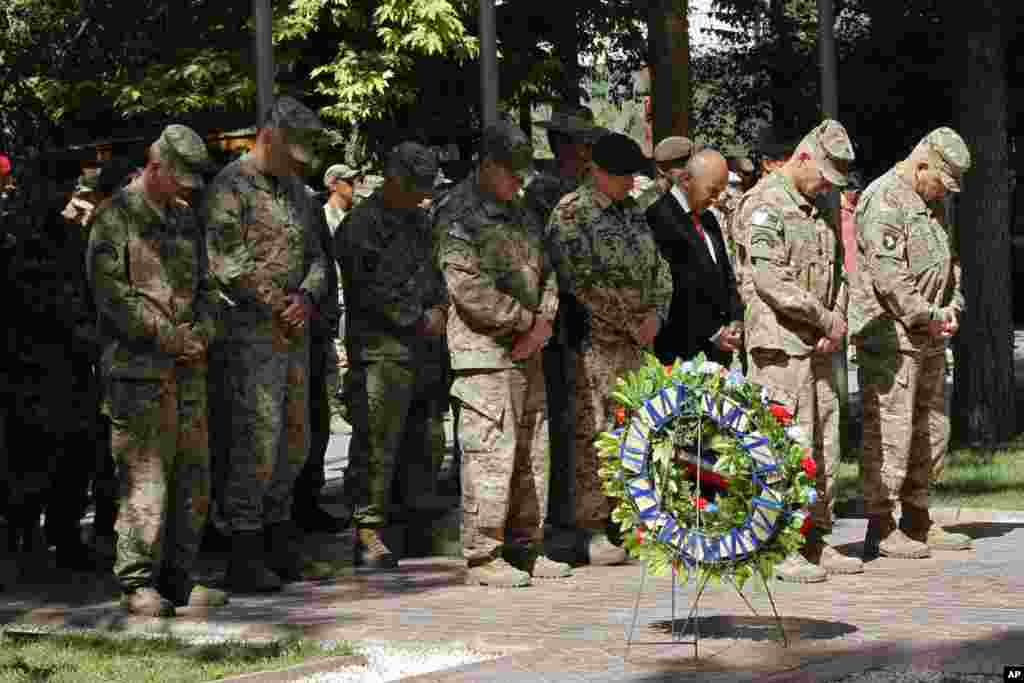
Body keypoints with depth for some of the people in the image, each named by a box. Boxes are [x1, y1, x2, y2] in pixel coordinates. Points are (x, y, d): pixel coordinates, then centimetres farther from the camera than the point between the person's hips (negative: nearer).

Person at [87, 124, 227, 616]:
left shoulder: (185, 221, 18)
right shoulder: (115, 217, -4)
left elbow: (204, 286, 21)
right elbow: (111, 289, -12)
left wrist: (202, 331, 0)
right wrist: (168, 335, -13)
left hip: (188, 369, 7)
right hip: (137, 368, -7)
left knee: (192, 478, 7)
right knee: (144, 478, -9)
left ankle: (177, 579, 15)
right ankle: (137, 584, -4)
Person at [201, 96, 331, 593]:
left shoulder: (296, 192, 18)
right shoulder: (231, 186, -8)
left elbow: (316, 255, 15)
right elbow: (227, 259, -16)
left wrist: (306, 298, -6)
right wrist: (277, 307, -11)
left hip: (292, 329, 8)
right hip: (249, 328, -8)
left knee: (294, 439, 11)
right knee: (257, 437, -11)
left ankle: (277, 541, 22)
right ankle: (244, 558, -7)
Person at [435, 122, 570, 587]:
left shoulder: (520, 213, 19)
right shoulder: (458, 214, -9)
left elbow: (544, 272, 20)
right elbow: (467, 286, -18)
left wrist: (543, 324, 2)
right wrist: (524, 320, -11)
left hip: (526, 351, 9)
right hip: (484, 350, -9)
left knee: (531, 451, 11)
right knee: (491, 452, -10)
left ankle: (526, 548, 19)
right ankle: (482, 556, -5)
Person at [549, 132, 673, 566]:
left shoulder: (634, 213, 16)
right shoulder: (572, 212, -8)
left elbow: (659, 270, 18)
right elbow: (585, 282, -15)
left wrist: (655, 314, -1)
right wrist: (632, 326, -14)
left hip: (637, 340, 7)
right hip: (595, 338, -7)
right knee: (595, 432, -7)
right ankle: (591, 532, -5)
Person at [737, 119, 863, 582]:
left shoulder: (814, 210, 18)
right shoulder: (764, 204, -10)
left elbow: (833, 271, 21)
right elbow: (769, 279, -19)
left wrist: (837, 322, 1)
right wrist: (827, 319, -13)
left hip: (817, 346, 9)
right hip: (780, 345, -9)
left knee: (824, 447, 9)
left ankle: (815, 541, 17)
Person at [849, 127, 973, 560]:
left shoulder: (932, 205, 16)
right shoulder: (883, 201, -14)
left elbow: (948, 261, 23)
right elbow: (889, 274, -22)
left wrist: (952, 305, 5)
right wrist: (928, 318, -16)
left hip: (928, 339, 10)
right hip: (891, 334, -10)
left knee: (931, 431, 14)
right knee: (889, 433, -7)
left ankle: (917, 520, 24)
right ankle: (881, 529, -2)